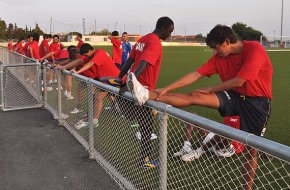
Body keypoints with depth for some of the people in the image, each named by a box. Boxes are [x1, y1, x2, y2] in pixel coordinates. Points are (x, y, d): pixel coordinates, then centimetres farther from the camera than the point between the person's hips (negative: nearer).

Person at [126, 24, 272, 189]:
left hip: (257, 102, -4)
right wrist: (167, 89, -9)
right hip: (235, 96, 4)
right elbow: (195, 75, -4)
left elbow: (238, 82, -22)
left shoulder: (254, 49, -19)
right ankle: (147, 95, -22)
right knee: (194, 96, -14)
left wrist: (210, 89, -9)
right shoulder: (219, 57, -1)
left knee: (251, 148, -2)